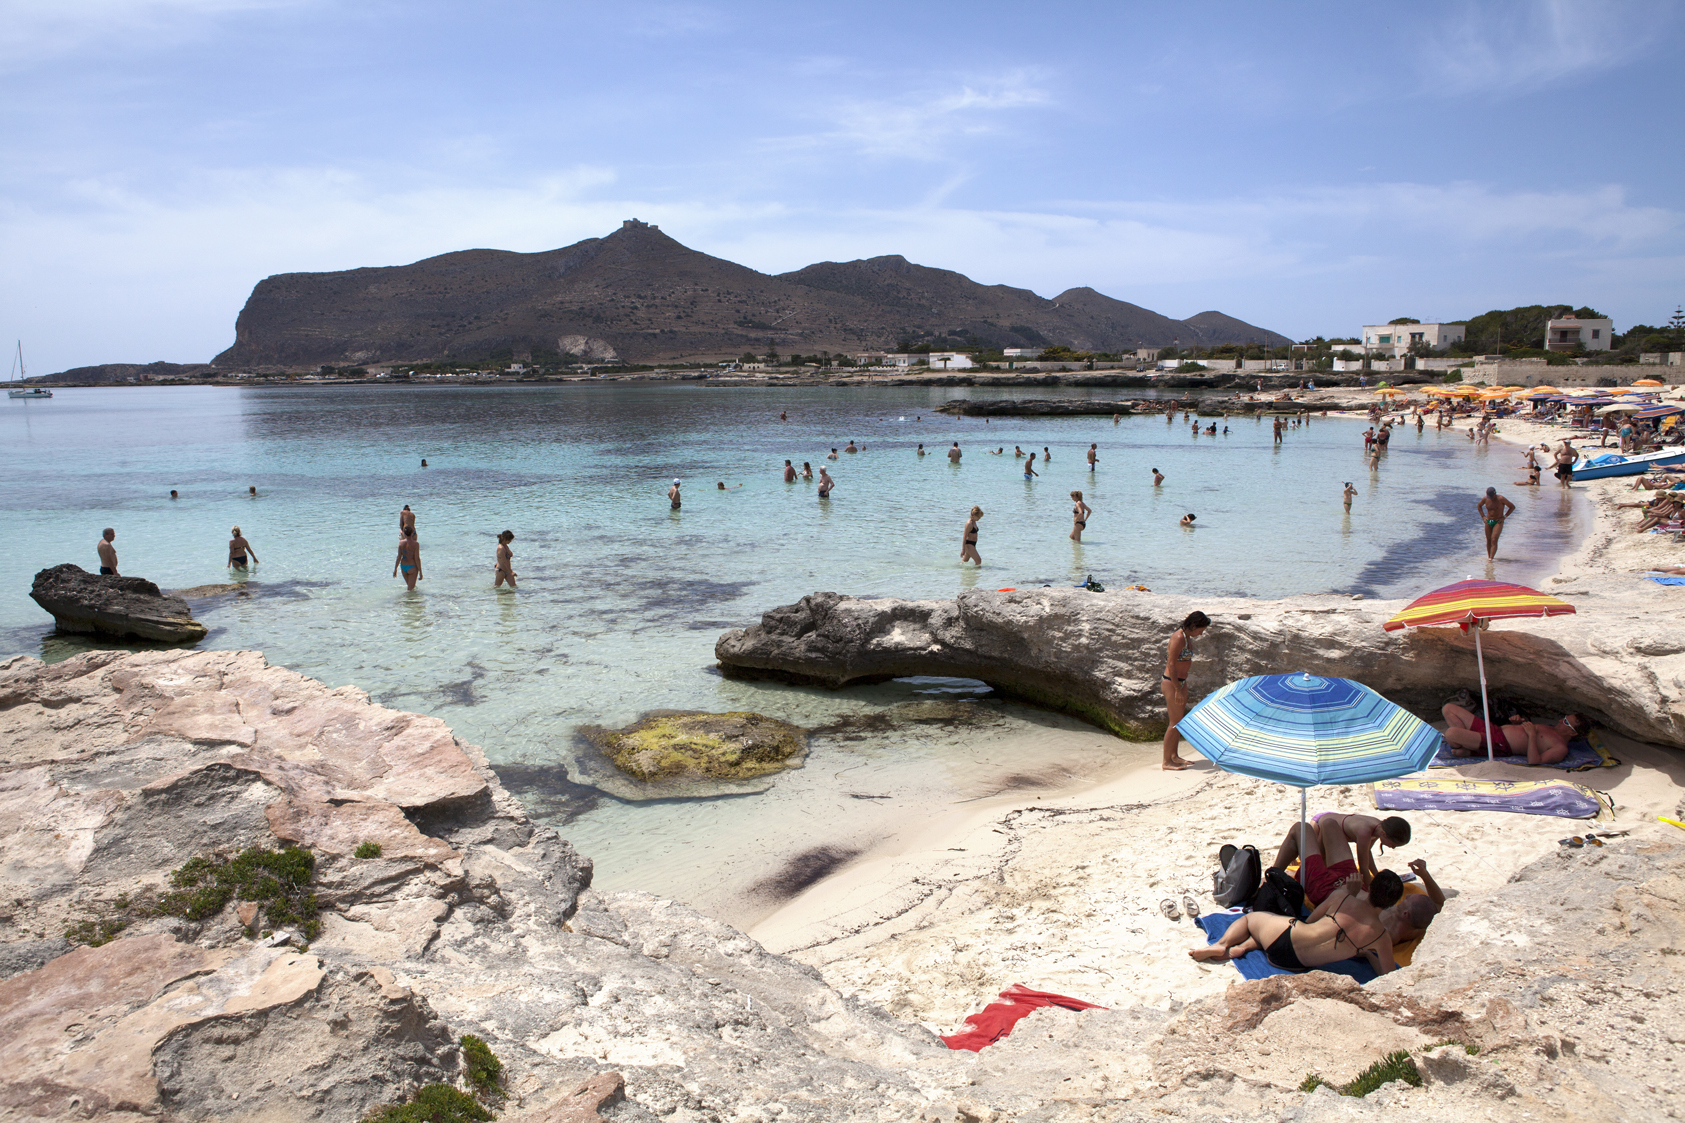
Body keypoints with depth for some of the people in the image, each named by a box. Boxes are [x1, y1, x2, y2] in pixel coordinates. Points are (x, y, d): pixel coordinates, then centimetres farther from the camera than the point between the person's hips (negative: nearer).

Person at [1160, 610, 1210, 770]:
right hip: (1171, 683, -9)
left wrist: (1182, 687, 18)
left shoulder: (1187, 638, 10)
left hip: (1181, 682, 9)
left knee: (1180, 720, 15)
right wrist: (1178, 689, -22)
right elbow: (1171, 664, -22)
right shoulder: (1178, 637, -19)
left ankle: (1174, 756, 25)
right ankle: (1167, 762, 1)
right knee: (1175, 721, -6)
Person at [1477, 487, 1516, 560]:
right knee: (1488, 540, 11)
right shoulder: (1485, 499, -3)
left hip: (1498, 522, -4)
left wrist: (1504, 517, -10)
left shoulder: (1501, 499, -14)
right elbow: (1479, 505, 18)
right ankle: (1489, 556, 28)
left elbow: (1512, 507, -5)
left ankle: (1491, 558, -22)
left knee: (1494, 540, -16)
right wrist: (1483, 516, 7)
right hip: (1488, 522, 4)